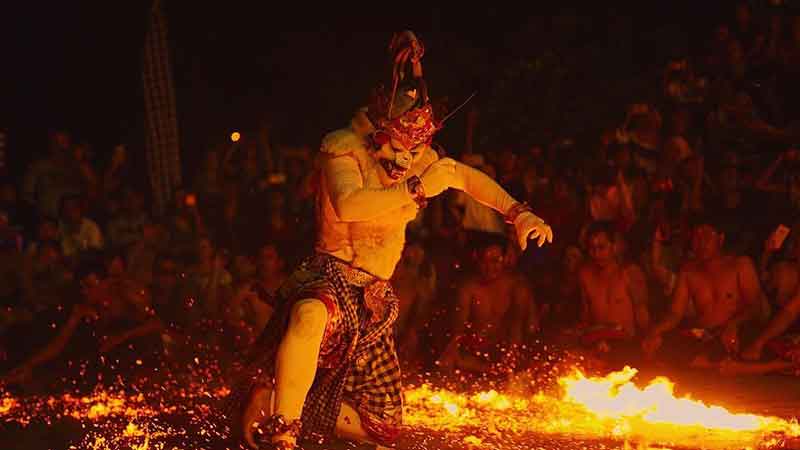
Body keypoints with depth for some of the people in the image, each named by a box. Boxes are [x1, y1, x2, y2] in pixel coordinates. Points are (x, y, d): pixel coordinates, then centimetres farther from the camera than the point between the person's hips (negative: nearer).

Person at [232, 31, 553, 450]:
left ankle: (278, 399, 24)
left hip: (373, 298, 7)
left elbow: (469, 177, 17)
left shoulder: (417, 157, 4)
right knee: (312, 317, -47)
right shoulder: (344, 149, -14)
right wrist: (417, 188, -34)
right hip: (330, 277, -7)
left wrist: (519, 213, 4)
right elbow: (347, 204, -33)